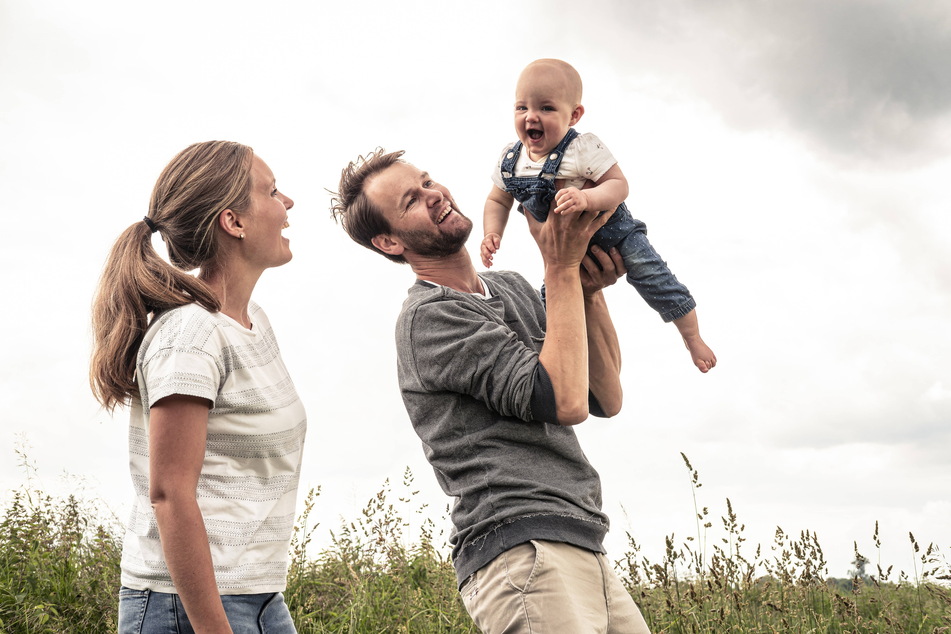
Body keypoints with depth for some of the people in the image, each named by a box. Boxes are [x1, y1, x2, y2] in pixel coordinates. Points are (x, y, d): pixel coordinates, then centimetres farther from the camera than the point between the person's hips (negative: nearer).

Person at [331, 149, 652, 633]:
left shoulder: (512, 288, 18)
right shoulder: (429, 317, -9)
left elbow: (607, 399, 13)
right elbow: (565, 400, -19)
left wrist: (589, 291, 0)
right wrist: (561, 267, -10)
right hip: (522, 551, -8)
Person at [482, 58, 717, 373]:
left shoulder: (584, 148, -26)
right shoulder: (509, 160, -12)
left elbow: (619, 185, -29)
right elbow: (498, 201, 4)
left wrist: (586, 198, -48)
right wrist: (492, 234, -13)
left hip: (612, 231, -4)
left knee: (651, 275, -10)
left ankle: (693, 337, 7)